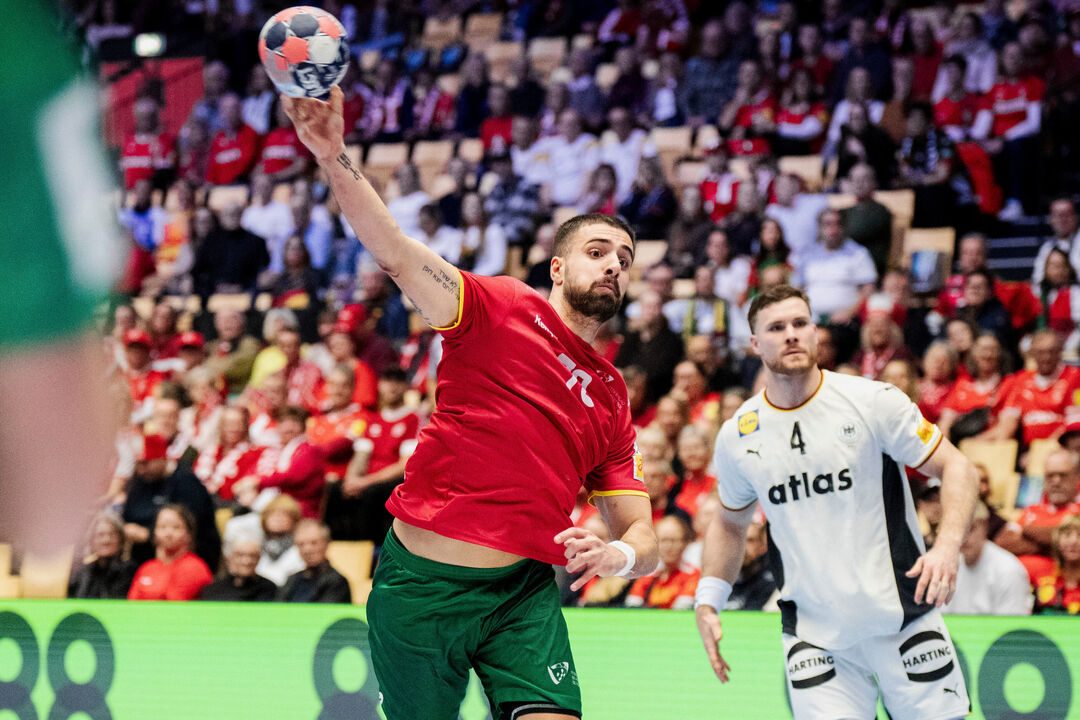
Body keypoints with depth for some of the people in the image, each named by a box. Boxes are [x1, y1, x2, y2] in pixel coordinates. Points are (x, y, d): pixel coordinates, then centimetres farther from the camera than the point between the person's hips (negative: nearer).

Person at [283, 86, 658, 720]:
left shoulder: (613, 400, 14)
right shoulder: (501, 307, 1)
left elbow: (644, 539, 12)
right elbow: (397, 254, -14)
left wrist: (620, 554, -13)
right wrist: (334, 157, -30)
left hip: (525, 592, 3)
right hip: (421, 585, -3)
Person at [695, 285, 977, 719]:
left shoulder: (872, 401, -7)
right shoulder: (737, 436, 4)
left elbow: (955, 467, -4)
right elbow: (730, 523, 21)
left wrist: (947, 545, -21)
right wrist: (708, 602, 10)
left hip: (901, 614, -2)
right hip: (811, 634, 2)